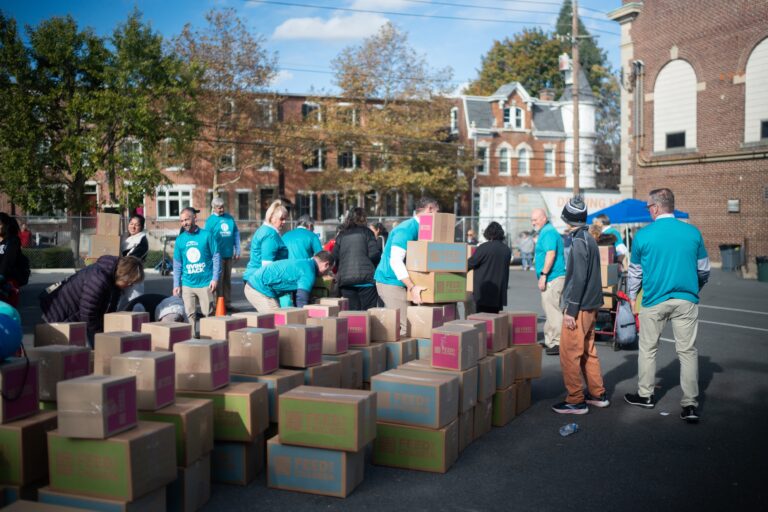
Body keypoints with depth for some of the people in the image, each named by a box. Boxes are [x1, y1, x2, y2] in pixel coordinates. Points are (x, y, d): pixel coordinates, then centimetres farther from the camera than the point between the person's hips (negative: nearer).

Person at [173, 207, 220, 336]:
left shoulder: (207, 235, -2)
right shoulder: (180, 239, 6)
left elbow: (216, 257, -1)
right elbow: (177, 264, 11)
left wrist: (215, 278, -6)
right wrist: (176, 284, 7)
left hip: (205, 283, -2)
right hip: (187, 284, 3)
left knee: (208, 313, 3)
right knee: (189, 314, 5)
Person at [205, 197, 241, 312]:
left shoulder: (230, 218, 8)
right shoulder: (210, 220, -3)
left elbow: (236, 234, 11)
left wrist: (237, 251, 8)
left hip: (229, 254, 4)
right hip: (217, 255, -4)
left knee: (227, 279, 11)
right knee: (219, 279, -1)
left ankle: (228, 303, 18)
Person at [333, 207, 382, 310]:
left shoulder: (341, 234, 12)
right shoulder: (366, 232, 2)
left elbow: (335, 257, 9)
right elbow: (374, 254, -6)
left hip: (344, 279, 3)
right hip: (365, 278, -3)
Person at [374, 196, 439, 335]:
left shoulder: (416, 228, 13)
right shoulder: (407, 229, -17)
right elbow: (395, 261, -26)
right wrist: (412, 287, -30)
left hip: (397, 282, 10)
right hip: (391, 282, -10)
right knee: (402, 329, -12)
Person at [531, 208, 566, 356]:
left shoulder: (548, 233, -13)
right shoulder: (544, 232, 19)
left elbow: (550, 254, -23)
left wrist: (543, 275, -24)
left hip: (552, 277, -11)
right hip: (552, 277, 11)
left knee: (552, 310, -8)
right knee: (549, 309, 15)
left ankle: (556, 343, -5)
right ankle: (549, 341, 23)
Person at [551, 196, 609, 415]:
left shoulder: (579, 242, -16)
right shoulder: (589, 239, 12)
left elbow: (578, 278, -21)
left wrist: (571, 310, -19)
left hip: (579, 308, -10)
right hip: (590, 306, 10)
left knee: (569, 354, -3)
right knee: (588, 351, 17)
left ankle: (576, 401, 2)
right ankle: (597, 395, 25)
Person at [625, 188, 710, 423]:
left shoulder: (643, 235, -6)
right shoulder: (693, 233, -1)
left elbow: (635, 271, 5)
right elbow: (704, 269, 9)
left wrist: (632, 296, 21)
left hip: (654, 301, -1)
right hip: (686, 300, 1)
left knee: (647, 348, 14)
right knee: (687, 350, 4)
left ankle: (645, 395, 24)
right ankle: (690, 404, 2)